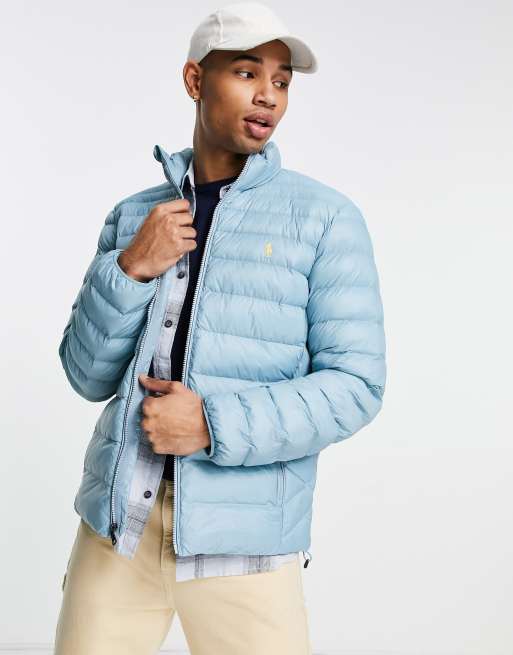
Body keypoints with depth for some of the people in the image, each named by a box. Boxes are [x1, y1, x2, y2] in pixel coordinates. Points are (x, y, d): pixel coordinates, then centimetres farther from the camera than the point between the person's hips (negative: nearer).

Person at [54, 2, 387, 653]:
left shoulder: (327, 218, -4)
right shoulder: (132, 217, 8)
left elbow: (352, 387, -8)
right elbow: (90, 376, 5)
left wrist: (213, 425, -19)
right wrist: (131, 269, -11)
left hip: (243, 538, -3)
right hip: (118, 522, 3)